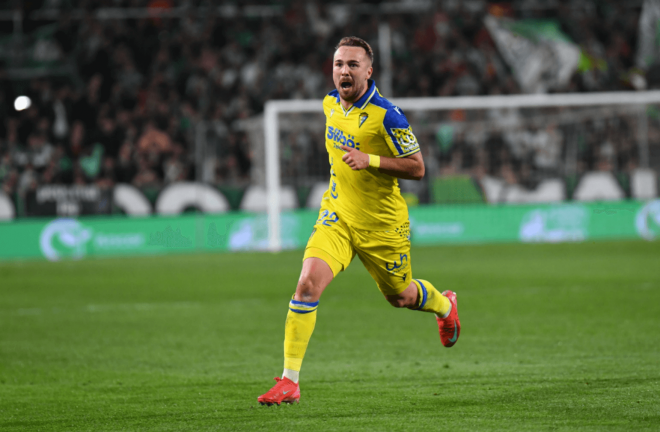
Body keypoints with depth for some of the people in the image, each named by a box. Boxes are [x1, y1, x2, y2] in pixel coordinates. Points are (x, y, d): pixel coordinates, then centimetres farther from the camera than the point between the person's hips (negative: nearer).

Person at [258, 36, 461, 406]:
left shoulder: (386, 116, -21)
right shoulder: (331, 103, -1)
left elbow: (417, 168, -17)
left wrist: (370, 160, -28)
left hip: (382, 223, -4)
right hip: (338, 214, 4)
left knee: (400, 296, 17)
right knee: (308, 282, -19)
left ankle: (444, 305, 56)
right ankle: (289, 382, -18)